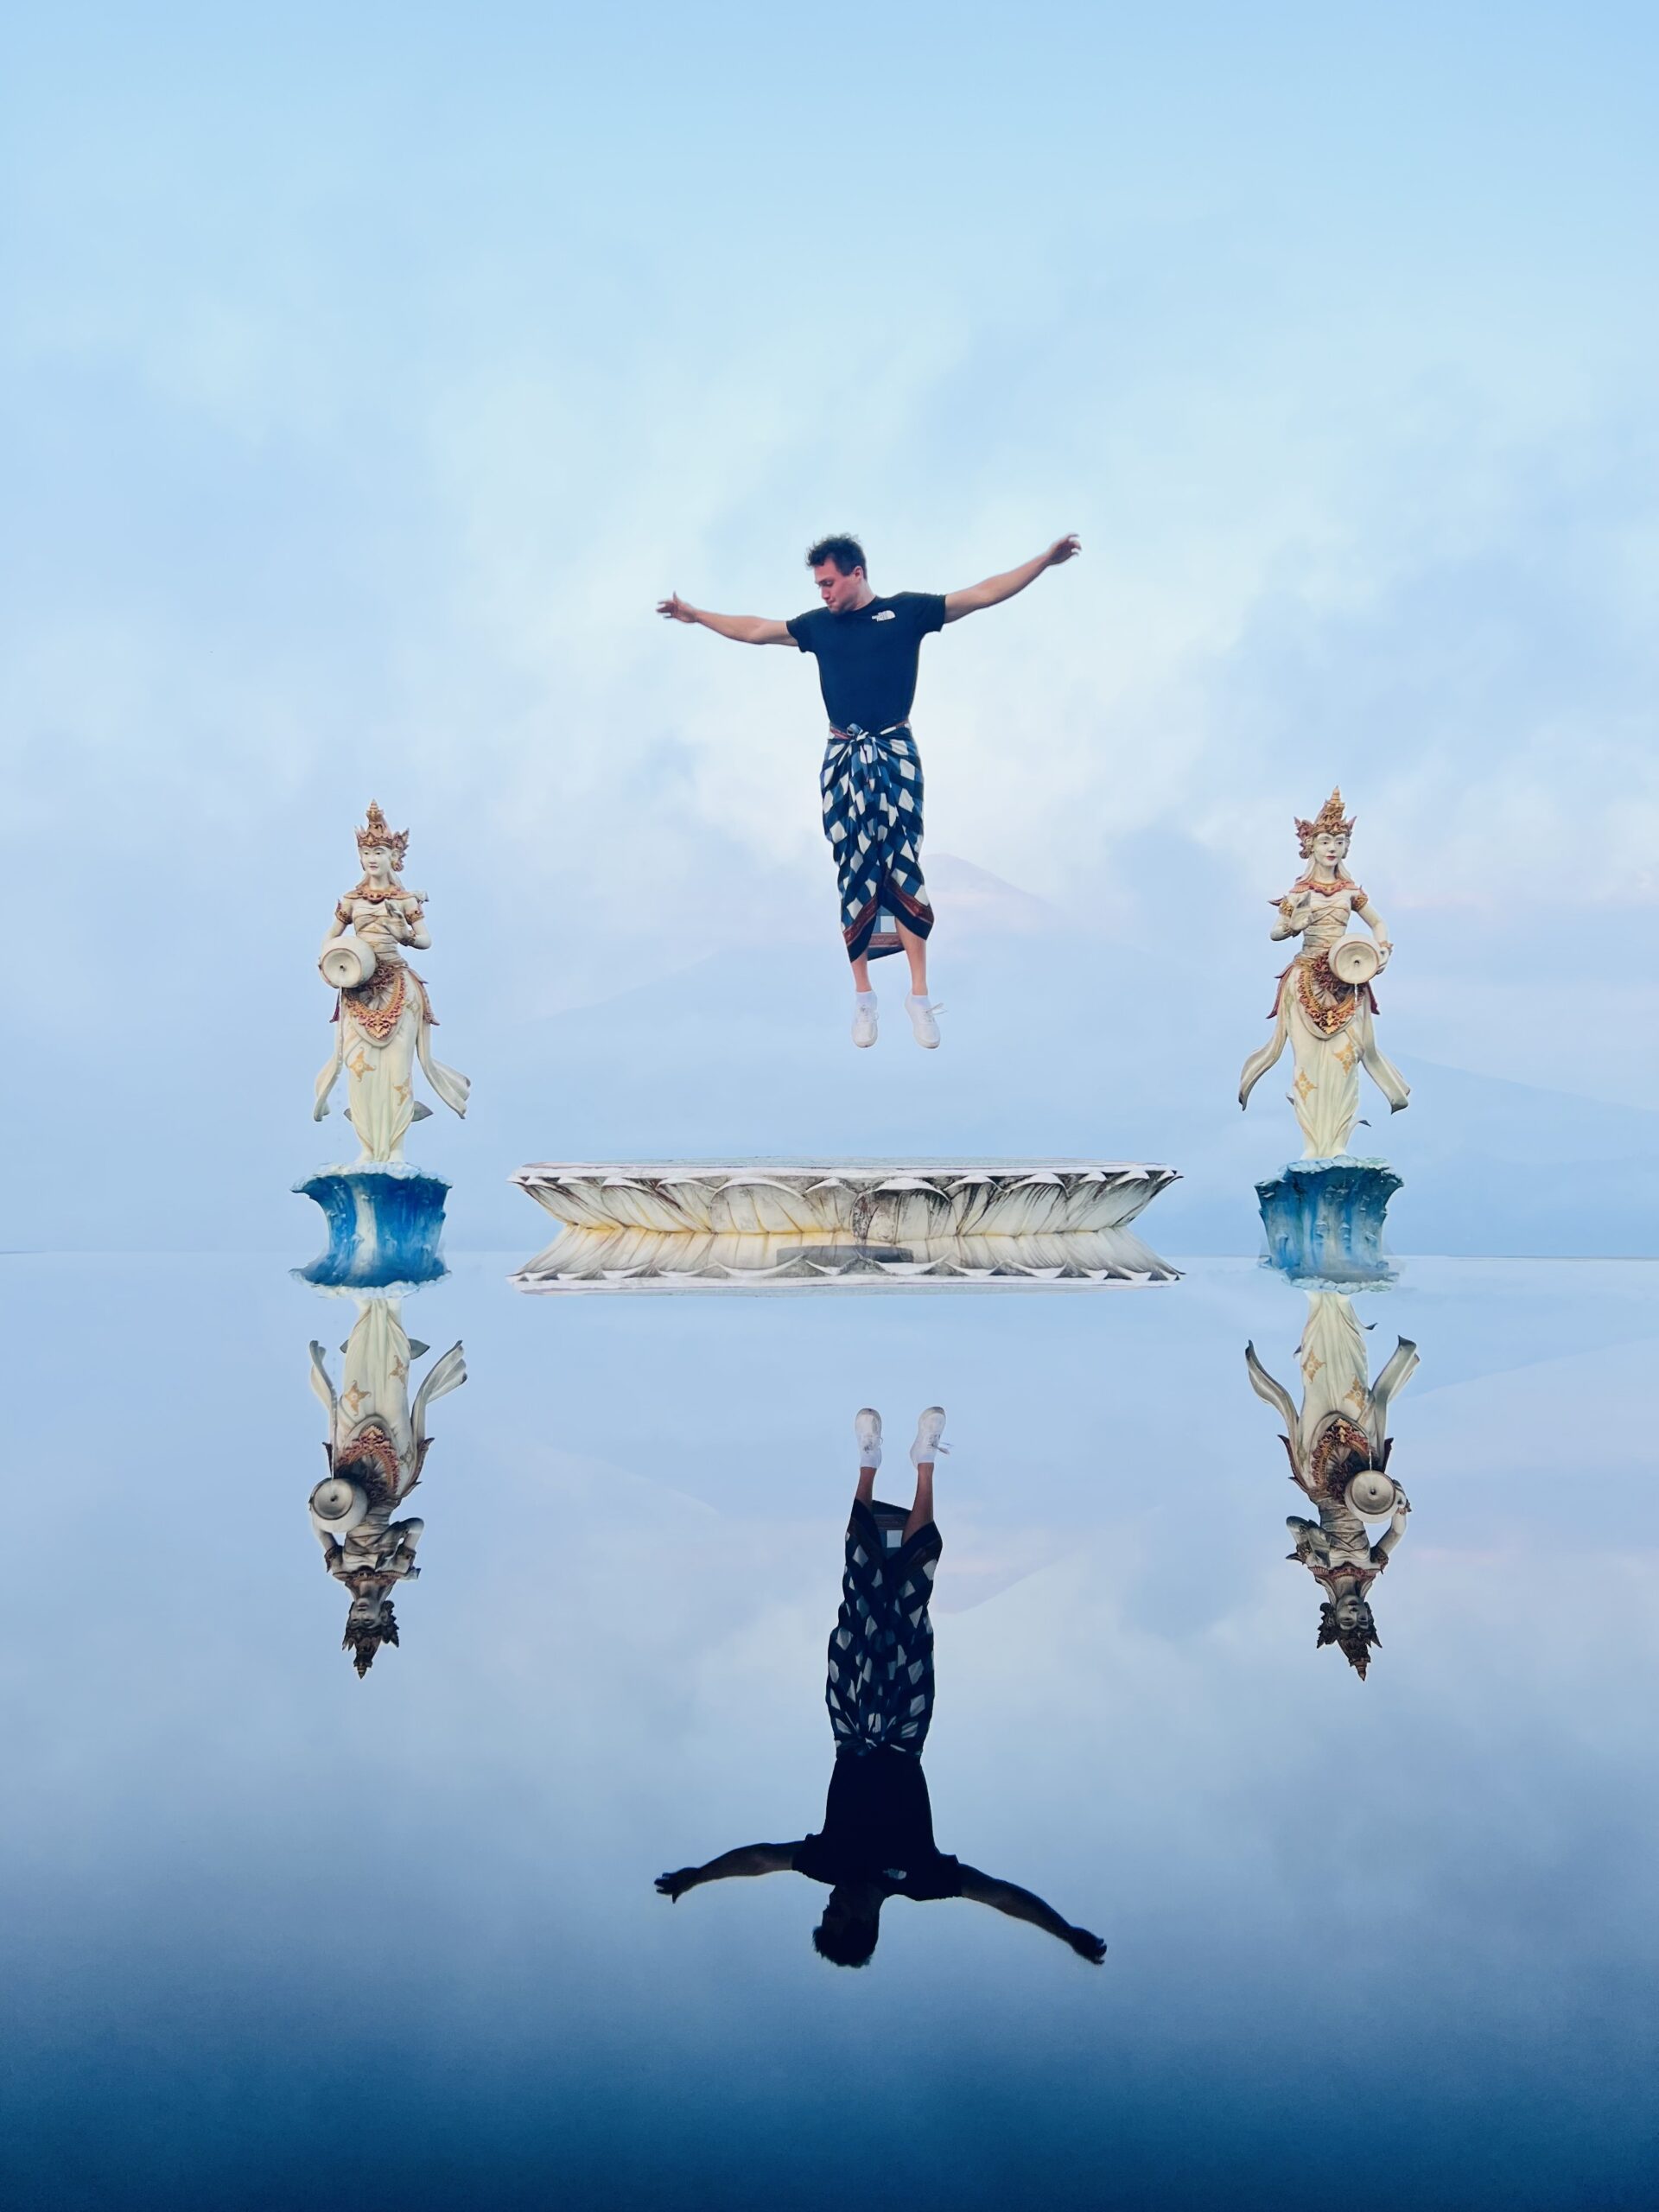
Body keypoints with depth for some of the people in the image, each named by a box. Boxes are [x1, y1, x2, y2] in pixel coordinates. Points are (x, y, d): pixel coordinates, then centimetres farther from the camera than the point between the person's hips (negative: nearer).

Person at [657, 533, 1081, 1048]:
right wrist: (694, 614, 27)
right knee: (854, 875, 2)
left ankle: (919, 996, -1)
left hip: (894, 756, -2)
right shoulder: (817, 625, 11)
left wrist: (1044, 560, -4)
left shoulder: (906, 611, 2)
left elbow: (983, 594, 1)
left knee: (904, 868, -6)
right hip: (843, 760, 3)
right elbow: (755, 630, 22)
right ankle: (863, 997, 9)